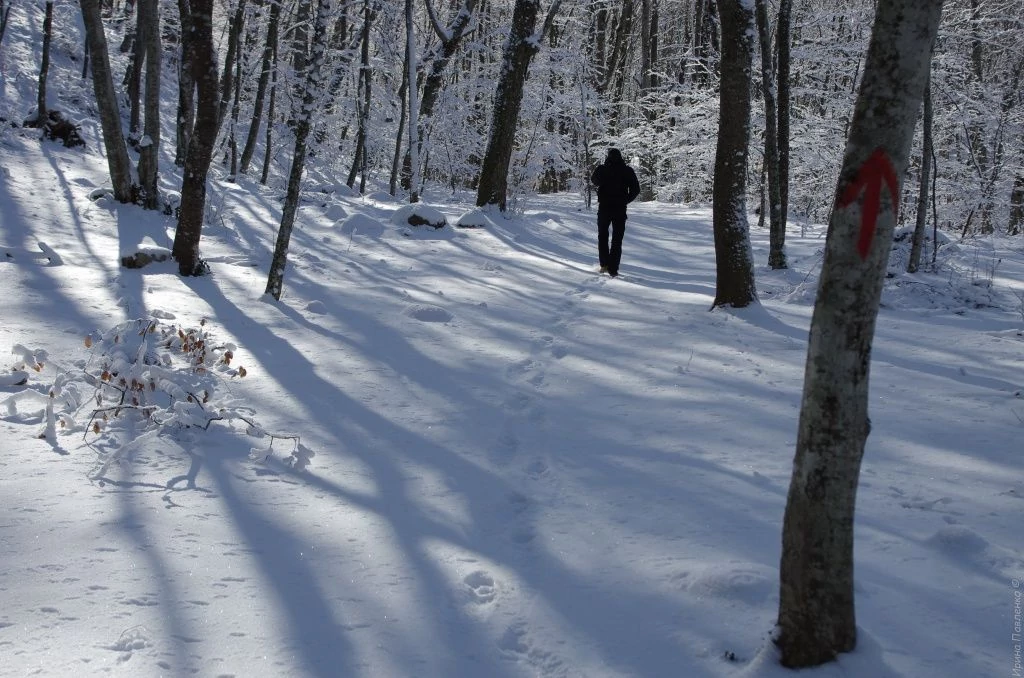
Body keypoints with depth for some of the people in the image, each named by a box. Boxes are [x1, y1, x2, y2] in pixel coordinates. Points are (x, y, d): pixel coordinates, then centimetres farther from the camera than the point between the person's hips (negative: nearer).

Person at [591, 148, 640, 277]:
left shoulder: (602, 169, -5)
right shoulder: (627, 171, -3)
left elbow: (594, 179, 13)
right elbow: (636, 189, -3)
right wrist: (625, 200, 8)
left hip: (604, 208, 0)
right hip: (620, 209, 0)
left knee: (603, 235, 18)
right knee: (617, 240, 7)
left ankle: (604, 263, 6)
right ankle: (613, 269, 0)